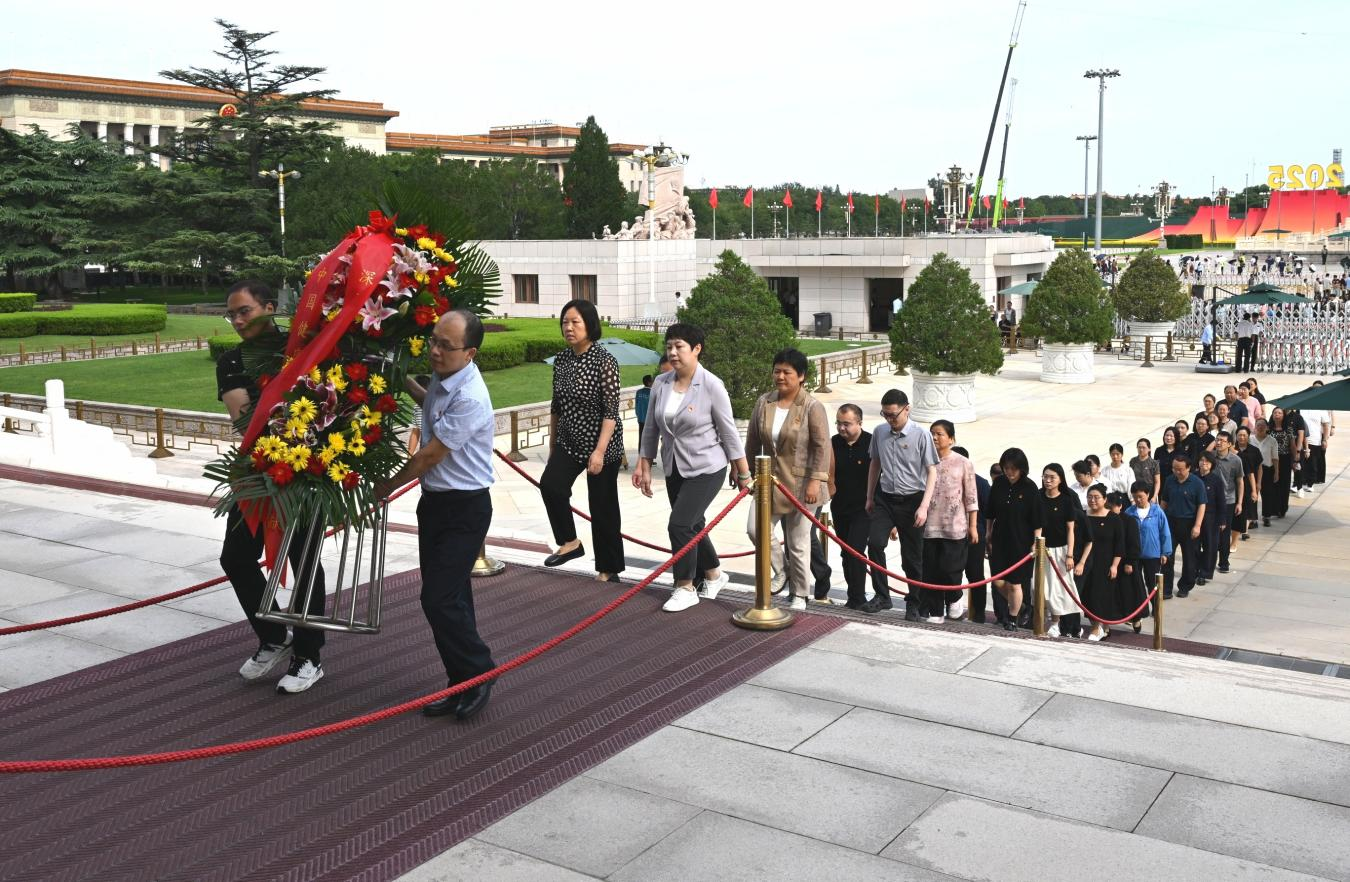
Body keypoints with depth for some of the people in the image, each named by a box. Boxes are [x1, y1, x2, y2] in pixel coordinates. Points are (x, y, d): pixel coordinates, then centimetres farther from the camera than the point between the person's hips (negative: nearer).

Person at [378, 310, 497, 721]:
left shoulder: (469, 399, -24)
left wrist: (386, 487, -6)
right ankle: (464, 686, 21)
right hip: (435, 500, 9)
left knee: (440, 598, -9)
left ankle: (479, 674, 10)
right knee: (449, 598, 12)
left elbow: (430, 455, -19)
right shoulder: (443, 379, 5)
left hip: (464, 508, -9)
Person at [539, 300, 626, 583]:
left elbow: (611, 410, -18)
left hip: (601, 445, -5)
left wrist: (599, 451, -23)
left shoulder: (604, 360, -15)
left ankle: (609, 569, 17)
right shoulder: (561, 360, 3)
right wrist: (552, 444, 14)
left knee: (602, 506, 2)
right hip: (569, 442, 5)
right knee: (550, 484, -19)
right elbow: (556, 405, 12)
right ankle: (570, 542, 1)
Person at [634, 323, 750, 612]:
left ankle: (685, 588, 4)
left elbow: (728, 432, -11)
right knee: (692, 526, 16)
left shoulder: (711, 386, -16)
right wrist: (644, 467, 8)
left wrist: (743, 474, -6)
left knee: (680, 524, -13)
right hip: (674, 469, 6)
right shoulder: (660, 384, -2)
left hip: (706, 469, -6)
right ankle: (714, 574, 39)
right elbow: (651, 429, 7)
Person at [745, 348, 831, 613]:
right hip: (770, 479, 5)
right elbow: (753, 441, 11)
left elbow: (822, 447, -13)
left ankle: (800, 596, 19)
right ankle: (781, 570, 24)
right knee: (756, 530, -3)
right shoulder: (764, 402, 3)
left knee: (798, 543, 3)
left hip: (801, 483, -5)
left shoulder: (812, 407, -12)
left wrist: (815, 481, -19)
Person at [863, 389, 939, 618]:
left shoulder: (921, 436, -10)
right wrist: (870, 497, 17)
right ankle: (881, 595, -2)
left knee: (911, 556, 4)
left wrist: (923, 506, -15)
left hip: (911, 500, -3)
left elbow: (932, 472, -8)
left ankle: (913, 603, 19)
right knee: (875, 543, -15)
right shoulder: (880, 432, 2)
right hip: (885, 498, 3)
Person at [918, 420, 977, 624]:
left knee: (949, 568, -5)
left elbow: (971, 497, 0)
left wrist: (973, 526, -2)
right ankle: (934, 611, 16)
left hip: (954, 527, -3)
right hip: (929, 526, 3)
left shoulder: (963, 463, -2)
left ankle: (955, 597, 26)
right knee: (930, 570, 5)